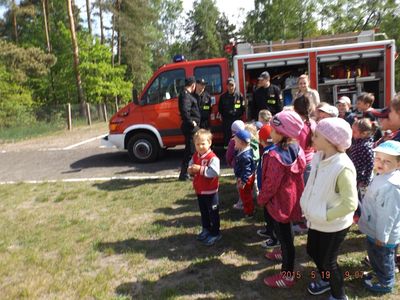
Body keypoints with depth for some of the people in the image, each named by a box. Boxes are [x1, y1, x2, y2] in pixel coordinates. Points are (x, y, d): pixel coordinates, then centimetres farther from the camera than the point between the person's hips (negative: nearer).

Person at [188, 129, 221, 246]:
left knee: (213, 213, 8)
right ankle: (206, 230, 39)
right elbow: (190, 167, 12)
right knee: (203, 212, 22)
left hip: (210, 191, -7)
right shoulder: (195, 156, 3)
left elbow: (214, 172, -33)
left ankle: (215, 233, 21)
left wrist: (200, 169, -33)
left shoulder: (213, 158, -22)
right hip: (199, 190, 8)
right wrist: (190, 170, -12)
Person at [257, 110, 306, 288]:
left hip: (280, 200, -8)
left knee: (283, 234, 5)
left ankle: (287, 275, 20)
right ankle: (285, 253, 53)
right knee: (285, 231, 29)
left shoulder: (275, 156, -30)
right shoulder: (297, 150, -5)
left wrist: (261, 199, -6)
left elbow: (271, 184, -24)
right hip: (292, 197, 9)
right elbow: (298, 174, 7)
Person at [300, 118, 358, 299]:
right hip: (316, 220, 8)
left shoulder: (343, 168, -29)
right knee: (312, 252, 24)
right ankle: (326, 280, 52)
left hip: (334, 225, -8)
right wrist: (308, 207, 5)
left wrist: (325, 216, -21)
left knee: (328, 261, 11)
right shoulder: (318, 157, -5)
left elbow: (350, 203, -28)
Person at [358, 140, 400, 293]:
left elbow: (387, 214, -29)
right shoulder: (382, 176, -2)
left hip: (382, 235, -9)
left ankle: (385, 283, 39)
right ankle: (378, 274, 51)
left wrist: (381, 236, -20)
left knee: (382, 259, 16)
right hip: (376, 230, 9)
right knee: (375, 256, 28)